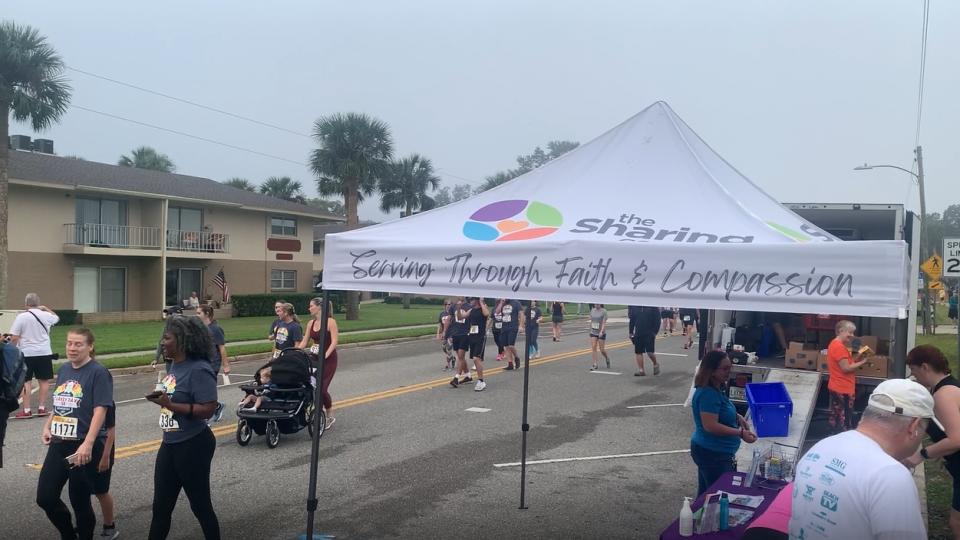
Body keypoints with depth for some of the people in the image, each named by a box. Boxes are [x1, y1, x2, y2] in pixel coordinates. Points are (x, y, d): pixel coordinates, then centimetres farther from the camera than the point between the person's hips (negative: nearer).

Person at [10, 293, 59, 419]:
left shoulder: (21, 317, -8)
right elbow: (56, 318, 24)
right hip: (44, 353, 2)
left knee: (25, 382, 4)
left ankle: (26, 410, 3)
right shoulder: (46, 315, -1)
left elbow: (14, 338, -9)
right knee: (44, 381, 11)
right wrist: (45, 308, 29)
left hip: (26, 353, -2)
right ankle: (41, 408, 14)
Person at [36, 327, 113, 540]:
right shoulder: (63, 370, 10)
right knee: (45, 497, 8)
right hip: (59, 443, 7)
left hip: (84, 446, -7)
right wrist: (47, 427, 8)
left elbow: (100, 411, -18)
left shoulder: (98, 372, -12)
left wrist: (87, 444, -24)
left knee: (80, 500, 3)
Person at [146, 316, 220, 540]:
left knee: (200, 504, 7)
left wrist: (170, 404, -26)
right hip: (170, 444, 9)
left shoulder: (198, 370, -21)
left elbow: (208, 409, -25)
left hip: (193, 446, -9)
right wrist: (161, 399, 3)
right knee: (161, 506, 16)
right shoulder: (175, 365, 6)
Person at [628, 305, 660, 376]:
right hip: (638, 334, 4)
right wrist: (631, 332, 10)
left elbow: (657, 320, -3)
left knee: (650, 352, -9)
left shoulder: (653, 307, -4)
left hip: (649, 334, -4)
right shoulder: (634, 307, 5)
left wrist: (654, 332, -10)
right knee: (638, 352, 4)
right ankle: (641, 370, 12)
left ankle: (655, 364, 19)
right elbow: (631, 321, 12)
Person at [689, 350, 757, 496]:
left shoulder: (716, 389, 8)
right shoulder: (708, 393, -23)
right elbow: (710, 426, -27)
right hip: (713, 455, -10)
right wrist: (740, 433, -24)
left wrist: (736, 417, 7)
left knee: (705, 494, 19)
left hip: (707, 451, 10)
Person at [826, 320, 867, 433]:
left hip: (836, 387, 11)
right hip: (843, 389, -11)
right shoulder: (839, 347, -20)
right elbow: (845, 368, -21)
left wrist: (857, 356, 4)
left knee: (837, 417, 16)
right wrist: (862, 362, -13)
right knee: (845, 420, -4)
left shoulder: (834, 344, 12)